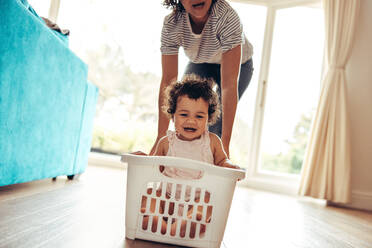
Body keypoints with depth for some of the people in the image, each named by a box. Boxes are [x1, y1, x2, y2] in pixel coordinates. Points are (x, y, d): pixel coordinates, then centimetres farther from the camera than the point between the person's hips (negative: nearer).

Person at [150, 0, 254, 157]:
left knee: (217, 124, -14)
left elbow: (229, 84, -44)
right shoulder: (171, 23, -30)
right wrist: (160, 138, -34)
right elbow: (168, 81, -32)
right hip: (200, 63, 3)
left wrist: (225, 143, -46)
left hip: (237, 63, -2)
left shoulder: (227, 16, -40)